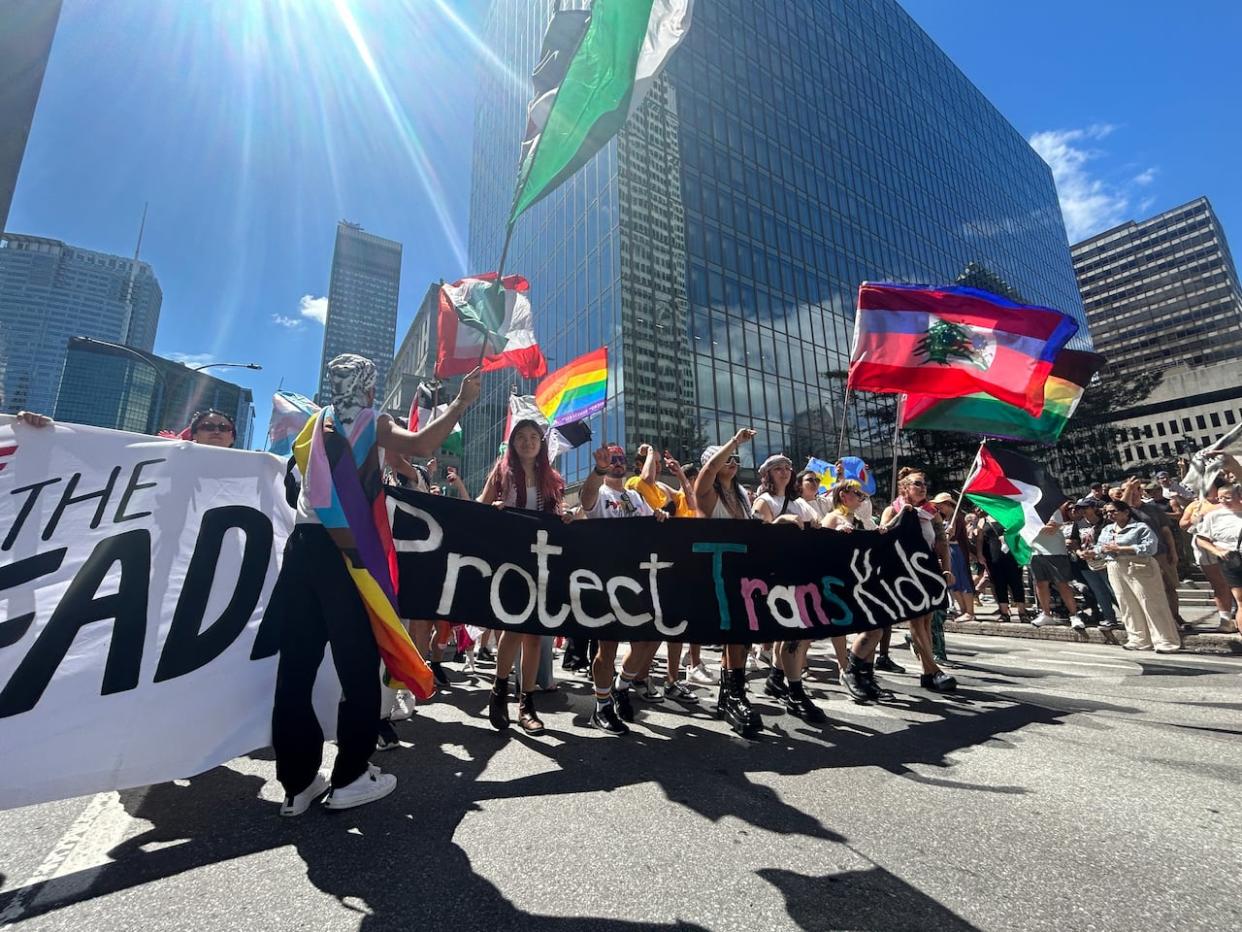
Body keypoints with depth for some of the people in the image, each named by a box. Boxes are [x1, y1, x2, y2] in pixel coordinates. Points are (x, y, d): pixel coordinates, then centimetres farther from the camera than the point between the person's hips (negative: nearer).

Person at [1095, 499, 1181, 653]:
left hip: (1139, 568, -6)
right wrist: (1105, 549, -9)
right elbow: (1098, 548, 15)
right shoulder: (1106, 529, 14)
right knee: (1127, 605, 9)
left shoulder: (1140, 527, -6)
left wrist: (1120, 549, -18)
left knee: (1151, 604, -3)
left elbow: (1149, 547, -18)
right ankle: (1138, 639, 18)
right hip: (1115, 570, 6)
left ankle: (1166, 641, 5)